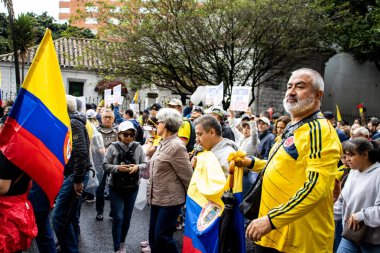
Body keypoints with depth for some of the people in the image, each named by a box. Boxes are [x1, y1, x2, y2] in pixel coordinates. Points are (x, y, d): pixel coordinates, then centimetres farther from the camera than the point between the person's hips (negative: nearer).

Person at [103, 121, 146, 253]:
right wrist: (117, 168, -23)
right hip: (116, 187, -2)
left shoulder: (138, 147, -4)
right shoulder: (113, 147, -9)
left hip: (132, 187, 2)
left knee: (127, 217, 14)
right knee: (118, 217, 0)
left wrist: (137, 167, -20)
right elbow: (105, 165, -7)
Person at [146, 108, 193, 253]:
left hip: (170, 200, -9)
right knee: (153, 236, 14)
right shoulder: (163, 144, 11)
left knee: (162, 237, -2)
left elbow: (188, 176, -15)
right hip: (157, 198, 9)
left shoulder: (176, 146, -19)